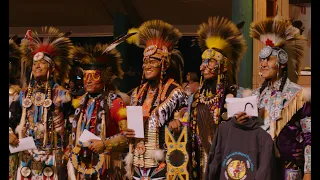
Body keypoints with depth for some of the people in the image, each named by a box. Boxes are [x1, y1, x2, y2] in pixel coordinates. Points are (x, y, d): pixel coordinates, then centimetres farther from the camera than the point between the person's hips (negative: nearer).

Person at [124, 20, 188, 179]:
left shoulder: (175, 91, -5)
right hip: (138, 162, 5)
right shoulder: (138, 92, 14)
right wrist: (128, 133, -1)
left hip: (161, 163, -5)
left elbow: (183, 124, -5)